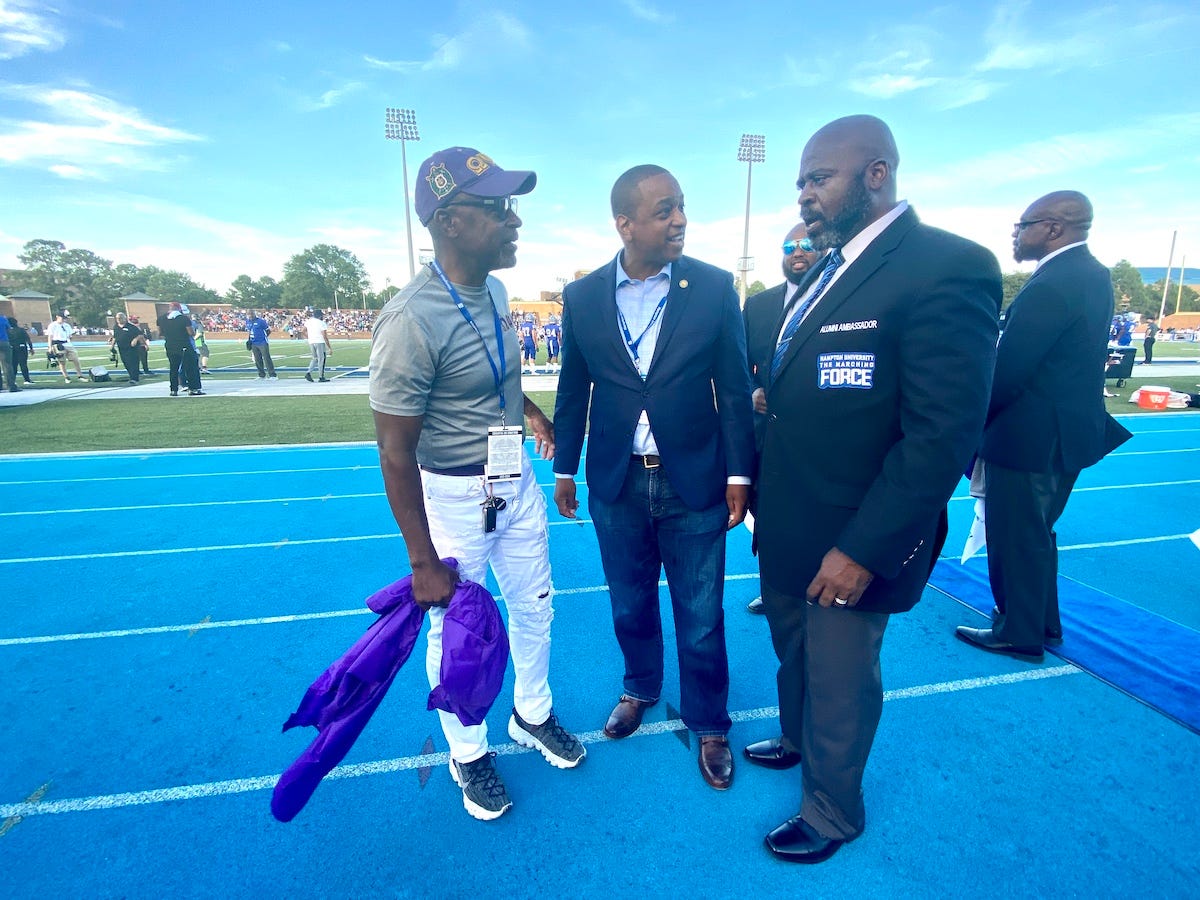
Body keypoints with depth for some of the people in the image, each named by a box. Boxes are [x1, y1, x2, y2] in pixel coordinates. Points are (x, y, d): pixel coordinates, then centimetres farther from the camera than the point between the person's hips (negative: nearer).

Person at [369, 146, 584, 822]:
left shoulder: (494, 289, 0)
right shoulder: (412, 321, -24)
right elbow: (395, 452, -20)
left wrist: (531, 410, 6)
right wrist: (425, 562, -17)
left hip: (517, 478, 8)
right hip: (453, 494, -7)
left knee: (535, 607, 21)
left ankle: (532, 716, 49)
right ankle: (469, 754, 40)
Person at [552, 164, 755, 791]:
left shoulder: (715, 287, -6)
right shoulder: (582, 297, -2)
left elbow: (734, 388, -3)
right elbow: (573, 391, 6)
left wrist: (739, 474, -4)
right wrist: (564, 468, 9)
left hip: (694, 484, -1)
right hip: (616, 485, 2)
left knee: (701, 619, 11)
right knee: (630, 607, 20)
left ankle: (708, 724, 35)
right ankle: (639, 689, 47)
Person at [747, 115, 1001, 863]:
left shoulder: (949, 267, -18)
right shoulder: (823, 272, 8)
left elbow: (944, 435, -22)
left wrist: (865, 550, -22)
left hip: (849, 543, -7)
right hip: (786, 528, 7)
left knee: (840, 681, 15)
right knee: (794, 655, 26)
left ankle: (833, 812, 41)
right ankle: (797, 742, 55)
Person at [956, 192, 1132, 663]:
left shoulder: (1047, 288, -23)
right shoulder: (1094, 275, 8)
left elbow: (1006, 374, -23)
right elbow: (1068, 358, 12)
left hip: (1029, 438, -10)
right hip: (1072, 428, 10)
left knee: (1016, 540, 7)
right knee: (1036, 534, 23)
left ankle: (1020, 634, 23)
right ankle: (1043, 622, 39)